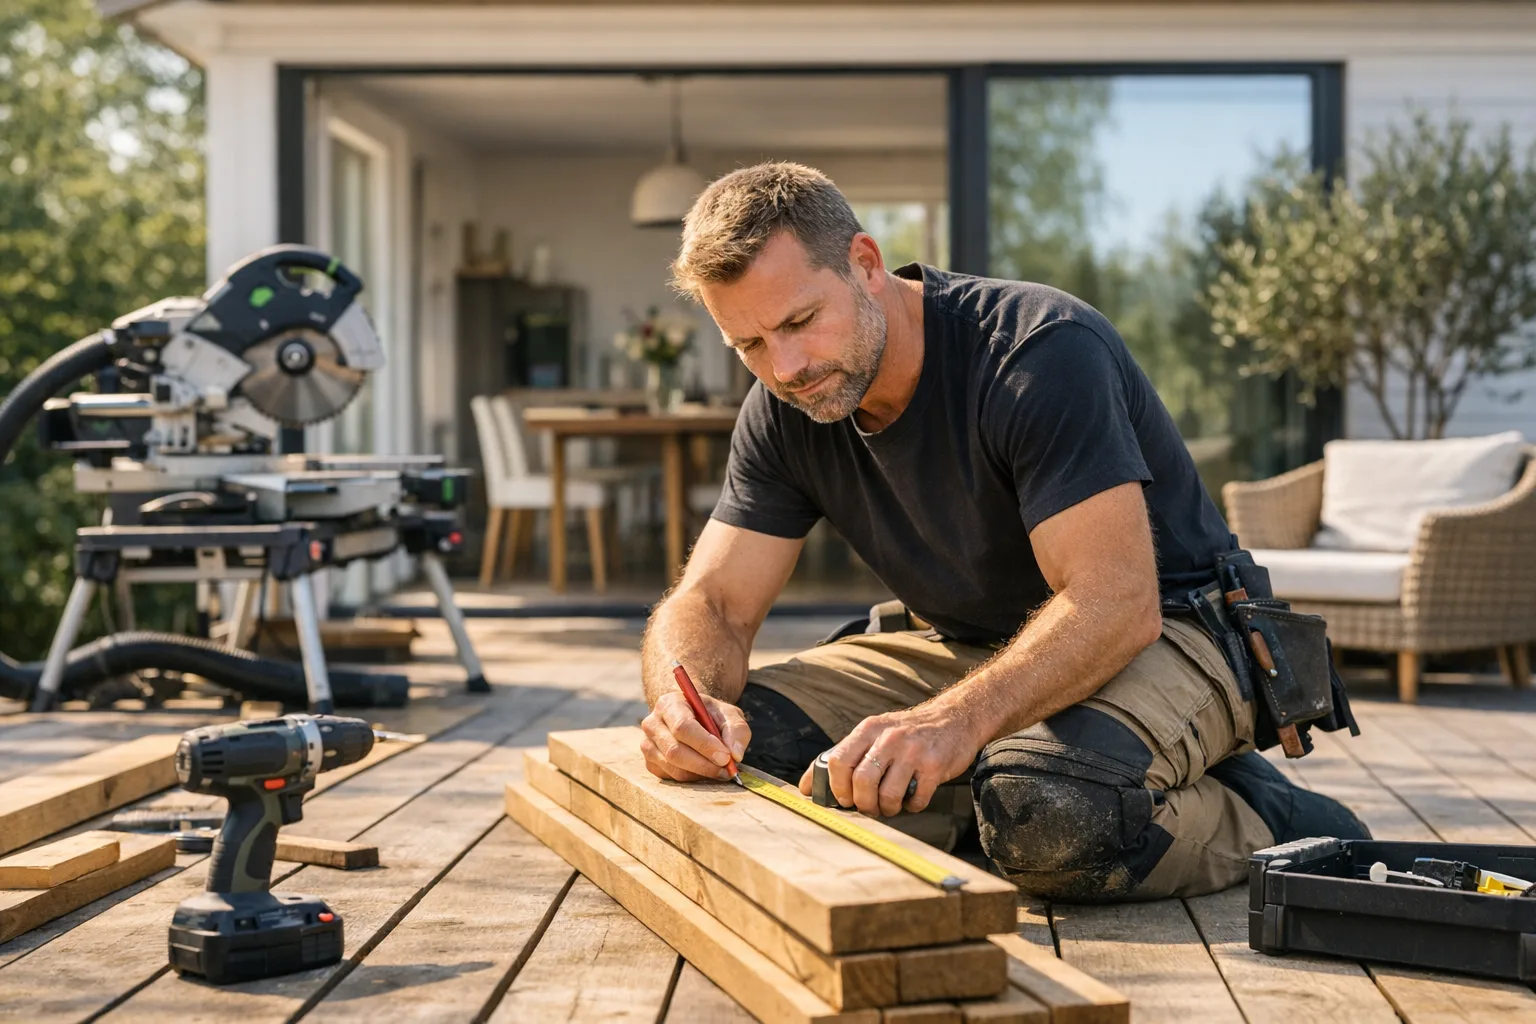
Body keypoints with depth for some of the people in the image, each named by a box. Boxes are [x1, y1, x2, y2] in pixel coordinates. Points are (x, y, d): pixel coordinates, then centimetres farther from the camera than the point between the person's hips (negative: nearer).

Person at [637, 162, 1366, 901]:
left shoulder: (1042, 350, -25)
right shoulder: (783, 414, -4)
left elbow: (1116, 601, -33)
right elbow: (711, 602, -4)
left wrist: (957, 719, -49)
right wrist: (688, 703, -29)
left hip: (1157, 638, -6)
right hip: (968, 646, 7)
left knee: (1042, 813, -39)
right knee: (733, 740, -15)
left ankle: (1266, 822, -11)